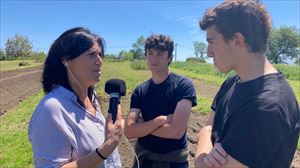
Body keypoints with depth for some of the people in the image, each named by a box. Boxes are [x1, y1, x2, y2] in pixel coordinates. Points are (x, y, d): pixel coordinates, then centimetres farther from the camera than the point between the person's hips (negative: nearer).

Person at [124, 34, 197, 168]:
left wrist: (141, 125, -14)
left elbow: (176, 131, -25)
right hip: (144, 156, 4)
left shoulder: (184, 85, -16)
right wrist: (160, 120, -23)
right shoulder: (139, 91, -4)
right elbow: (128, 131, -12)